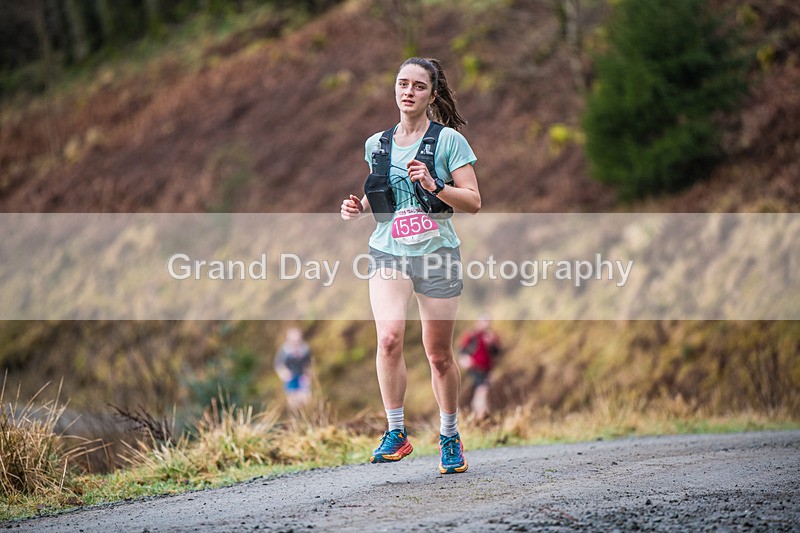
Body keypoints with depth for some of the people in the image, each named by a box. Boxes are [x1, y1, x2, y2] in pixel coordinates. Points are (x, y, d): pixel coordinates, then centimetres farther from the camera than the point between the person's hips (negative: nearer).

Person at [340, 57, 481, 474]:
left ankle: (449, 436, 26)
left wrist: (434, 186, -20)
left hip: (437, 253, -2)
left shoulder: (448, 140, -2)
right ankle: (396, 433, -12)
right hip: (387, 252, 2)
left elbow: (473, 202, -4)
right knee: (389, 336, -22)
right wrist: (358, 207, 3)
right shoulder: (376, 144, 10)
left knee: (439, 354, 5)